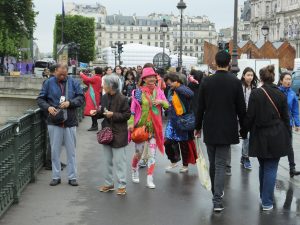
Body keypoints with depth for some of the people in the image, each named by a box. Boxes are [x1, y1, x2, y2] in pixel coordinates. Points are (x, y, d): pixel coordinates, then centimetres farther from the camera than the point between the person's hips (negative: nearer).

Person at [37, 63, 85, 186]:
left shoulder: (74, 83, 3)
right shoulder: (49, 83, 2)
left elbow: (81, 98, 1)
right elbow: (40, 99, 4)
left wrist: (70, 103, -16)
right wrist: (48, 107, -15)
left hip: (70, 122, 0)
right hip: (54, 122, 0)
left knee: (71, 151, 7)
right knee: (55, 151, 6)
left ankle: (72, 177, 15)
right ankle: (56, 177, 17)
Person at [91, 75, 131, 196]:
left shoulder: (122, 99, -16)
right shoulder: (104, 97, 4)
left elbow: (127, 115, -14)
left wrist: (113, 115, -23)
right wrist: (96, 112, -4)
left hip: (118, 134, -7)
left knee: (119, 161, 0)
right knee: (107, 161, 16)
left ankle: (122, 185, 10)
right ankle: (109, 183, 28)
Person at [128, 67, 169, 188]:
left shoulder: (158, 91, 3)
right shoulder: (139, 92, -6)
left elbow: (167, 105, 8)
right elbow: (133, 108, -6)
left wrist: (161, 101, -13)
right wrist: (131, 123, -14)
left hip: (154, 127, 2)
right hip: (141, 126, -2)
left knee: (152, 153, 2)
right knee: (139, 152, 6)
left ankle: (150, 179, 8)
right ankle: (134, 171, 36)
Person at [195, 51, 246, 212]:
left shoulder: (206, 82, -4)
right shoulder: (235, 82, -7)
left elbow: (200, 107, -1)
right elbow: (241, 108, -2)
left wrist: (198, 127, 10)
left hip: (209, 128, 2)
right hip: (227, 129, -1)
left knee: (213, 163, 16)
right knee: (221, 164, -1)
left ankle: (216, 192, 30)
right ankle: (217, 199, -8)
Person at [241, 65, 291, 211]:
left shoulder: (255, 94, -9)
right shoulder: (281, 95, -2)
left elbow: (250, 116, -8)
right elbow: (285, 118, 4)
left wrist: (243, 132, 6)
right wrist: (288, 137, 13)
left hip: (260, 137, 0)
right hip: (277, 137, 0)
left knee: (263, 167, 18)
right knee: (271, 169, 3)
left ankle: (263, 196, 29)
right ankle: (267, 202, 2)